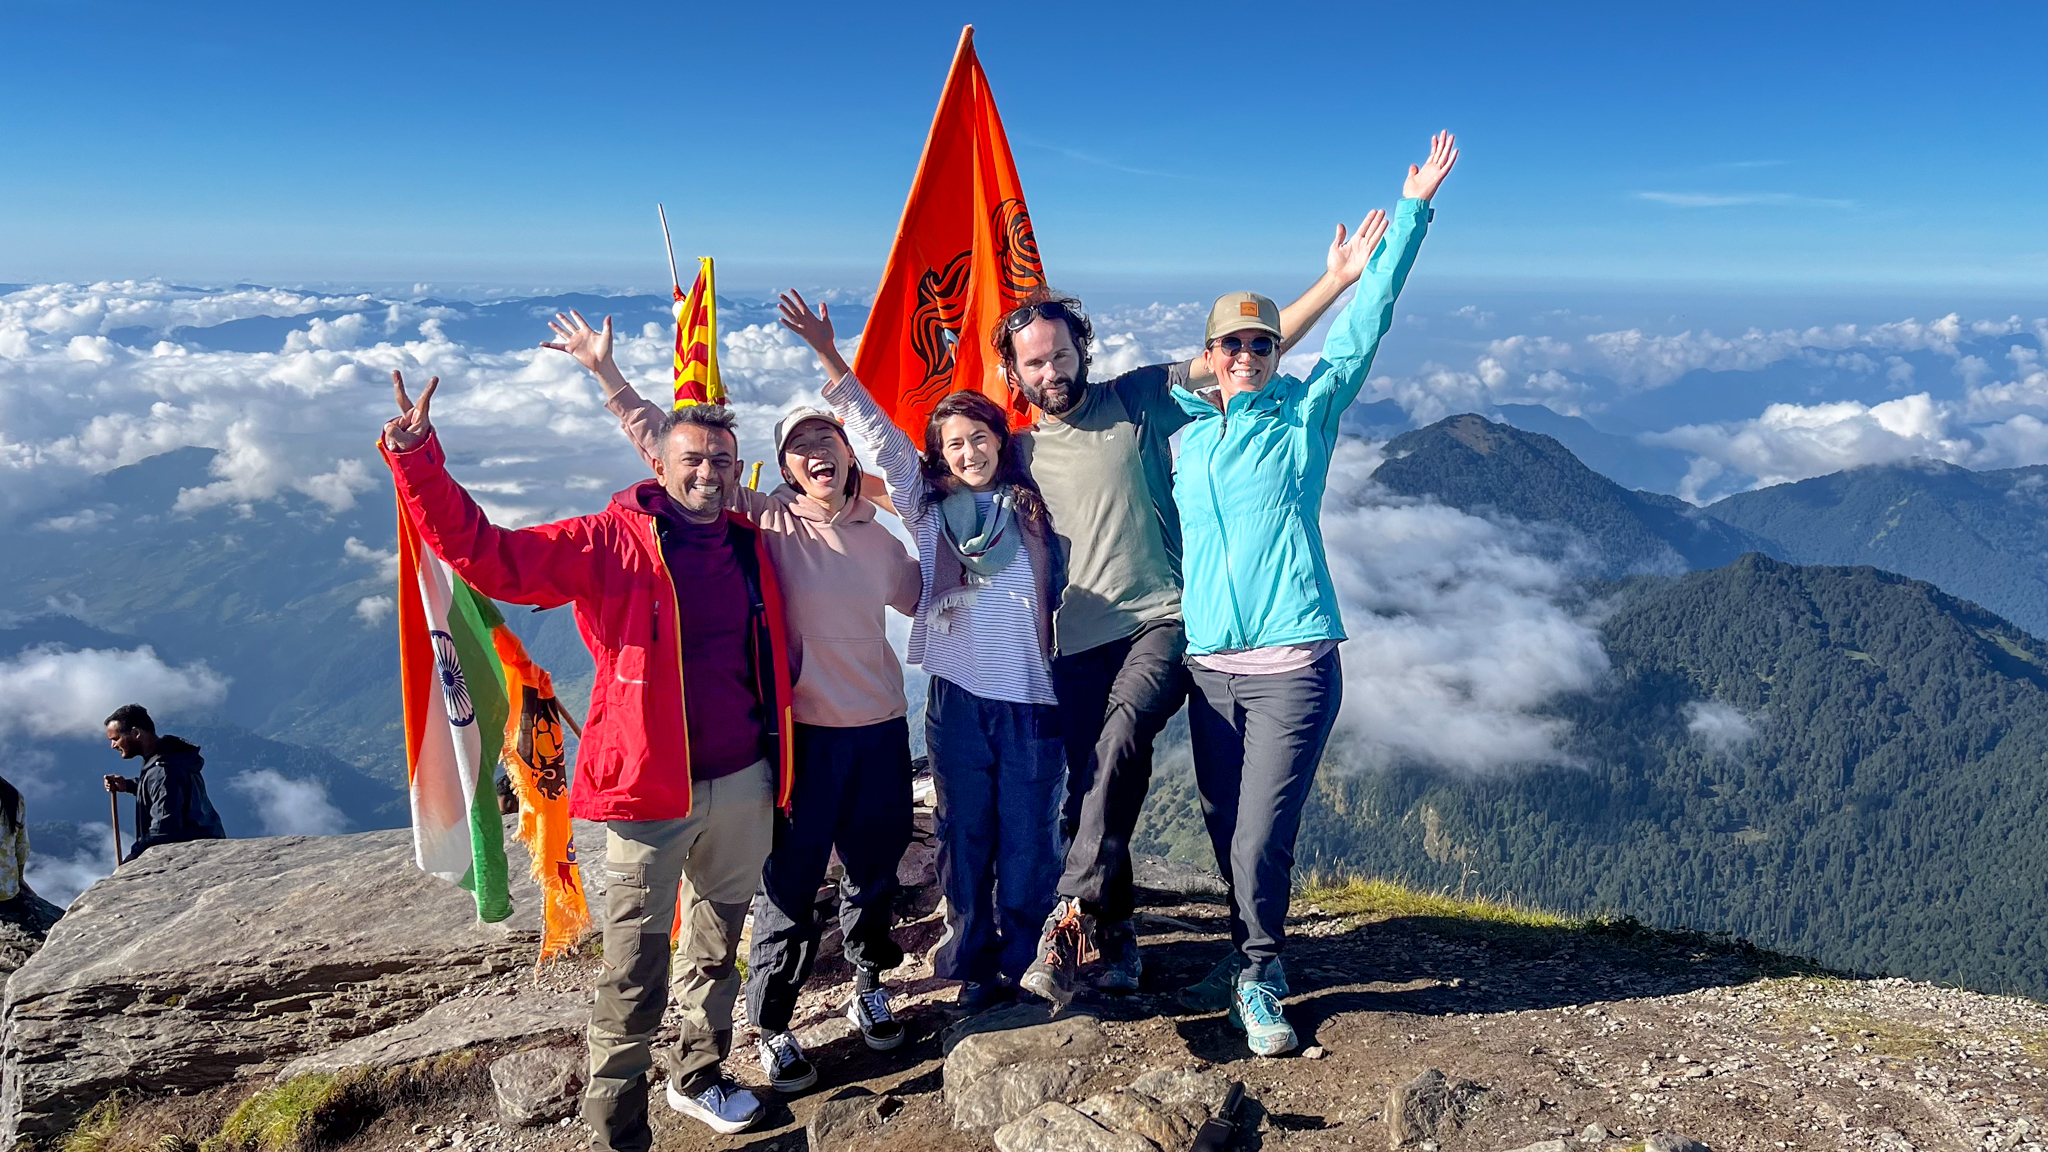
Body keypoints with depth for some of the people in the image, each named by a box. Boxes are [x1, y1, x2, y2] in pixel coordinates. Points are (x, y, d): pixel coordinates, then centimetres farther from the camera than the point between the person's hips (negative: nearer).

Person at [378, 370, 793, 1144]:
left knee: (718, 943, 21)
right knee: (636, 973, 1)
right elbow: (490, 556, -17)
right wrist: (418, 462, -29)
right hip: (652, 791, -5)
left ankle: (698, 1077, 42)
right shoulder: (612, 542, -7)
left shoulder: (750, 545, 6)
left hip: (744, 782, 5)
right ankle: (615, 1128, 19)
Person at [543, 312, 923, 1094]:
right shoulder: (765, 522, -5)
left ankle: (868, 984, 41)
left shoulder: (878, 539, 9)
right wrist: (608, 374, -12)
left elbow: (927, 600, 24)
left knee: (875, 869, 17)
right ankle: (771, 1023, 24)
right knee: (791, 882, 5)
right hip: (801, 728, -4)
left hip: (880, 727, 4)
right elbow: (668, 448, -9)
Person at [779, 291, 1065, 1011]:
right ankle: (972, 959, 23)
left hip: (1031, 693, 0)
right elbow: (878, 435, 5)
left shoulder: (1031, 506, 9)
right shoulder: (927, 506, 7)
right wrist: (829, 358, 3)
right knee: (965, 830, 8)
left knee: (1029, 834, 5)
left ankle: (1020, 962, 21)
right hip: (958, 693, 0)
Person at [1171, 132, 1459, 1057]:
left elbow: (1365, 324, 0)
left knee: (1259, 840, -6)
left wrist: (1411, 210, 0)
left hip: (1291, 666, -4)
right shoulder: (1188, 428, 13)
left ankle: (1257, 977, 18)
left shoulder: (1306, 415, 3)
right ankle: (1250, 959, 34)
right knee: (1226, 833, 12)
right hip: (1208, 666, 4)